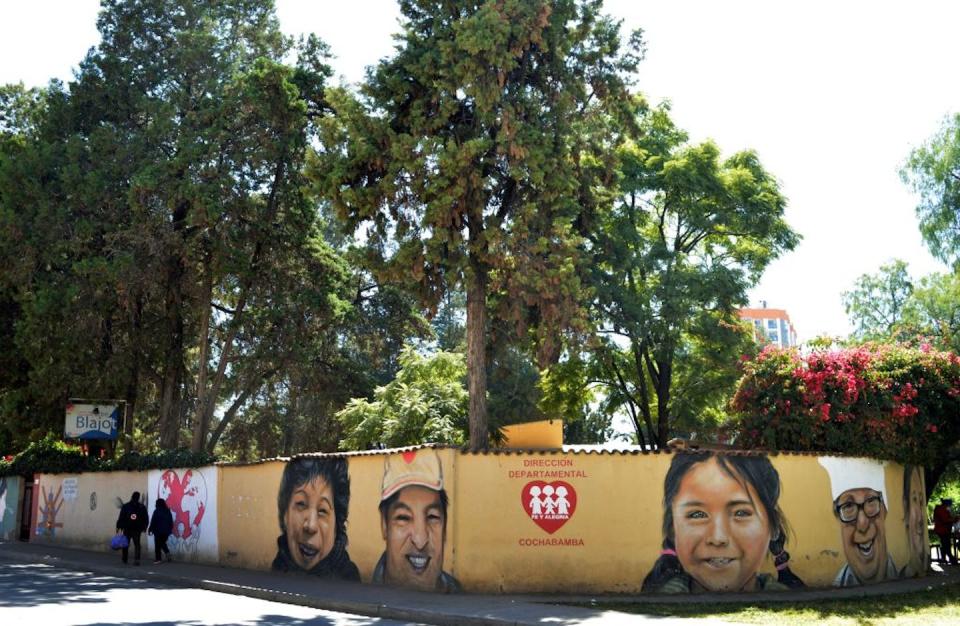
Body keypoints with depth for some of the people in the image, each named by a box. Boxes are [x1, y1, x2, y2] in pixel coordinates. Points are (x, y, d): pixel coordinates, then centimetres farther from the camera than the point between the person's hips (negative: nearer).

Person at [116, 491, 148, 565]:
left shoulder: (125, 506, -3)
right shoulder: (142, 507, 1)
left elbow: (121, 518, -6)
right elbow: (145, 519, 5)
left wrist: (118, 527, -2)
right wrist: (144, 527, 15)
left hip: (127, 529, 0)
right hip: (137, 529, 0)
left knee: (126, 544, 15)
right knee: (137, 545, 1)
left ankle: (124, 559, 24)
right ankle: (137, 560, -10)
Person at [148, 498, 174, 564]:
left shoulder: (157, 511, -11)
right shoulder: (168, 511, 5)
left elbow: (153, 521, -10)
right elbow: (171, 522, 10)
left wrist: (150, 529, 0)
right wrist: (170, 529, 19)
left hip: (158, 531, -5)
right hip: (166, 531, 5)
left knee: (158, 545, 4)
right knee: (163, 543, 21)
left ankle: (158, 559, 6)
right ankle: (167, 552, -2)